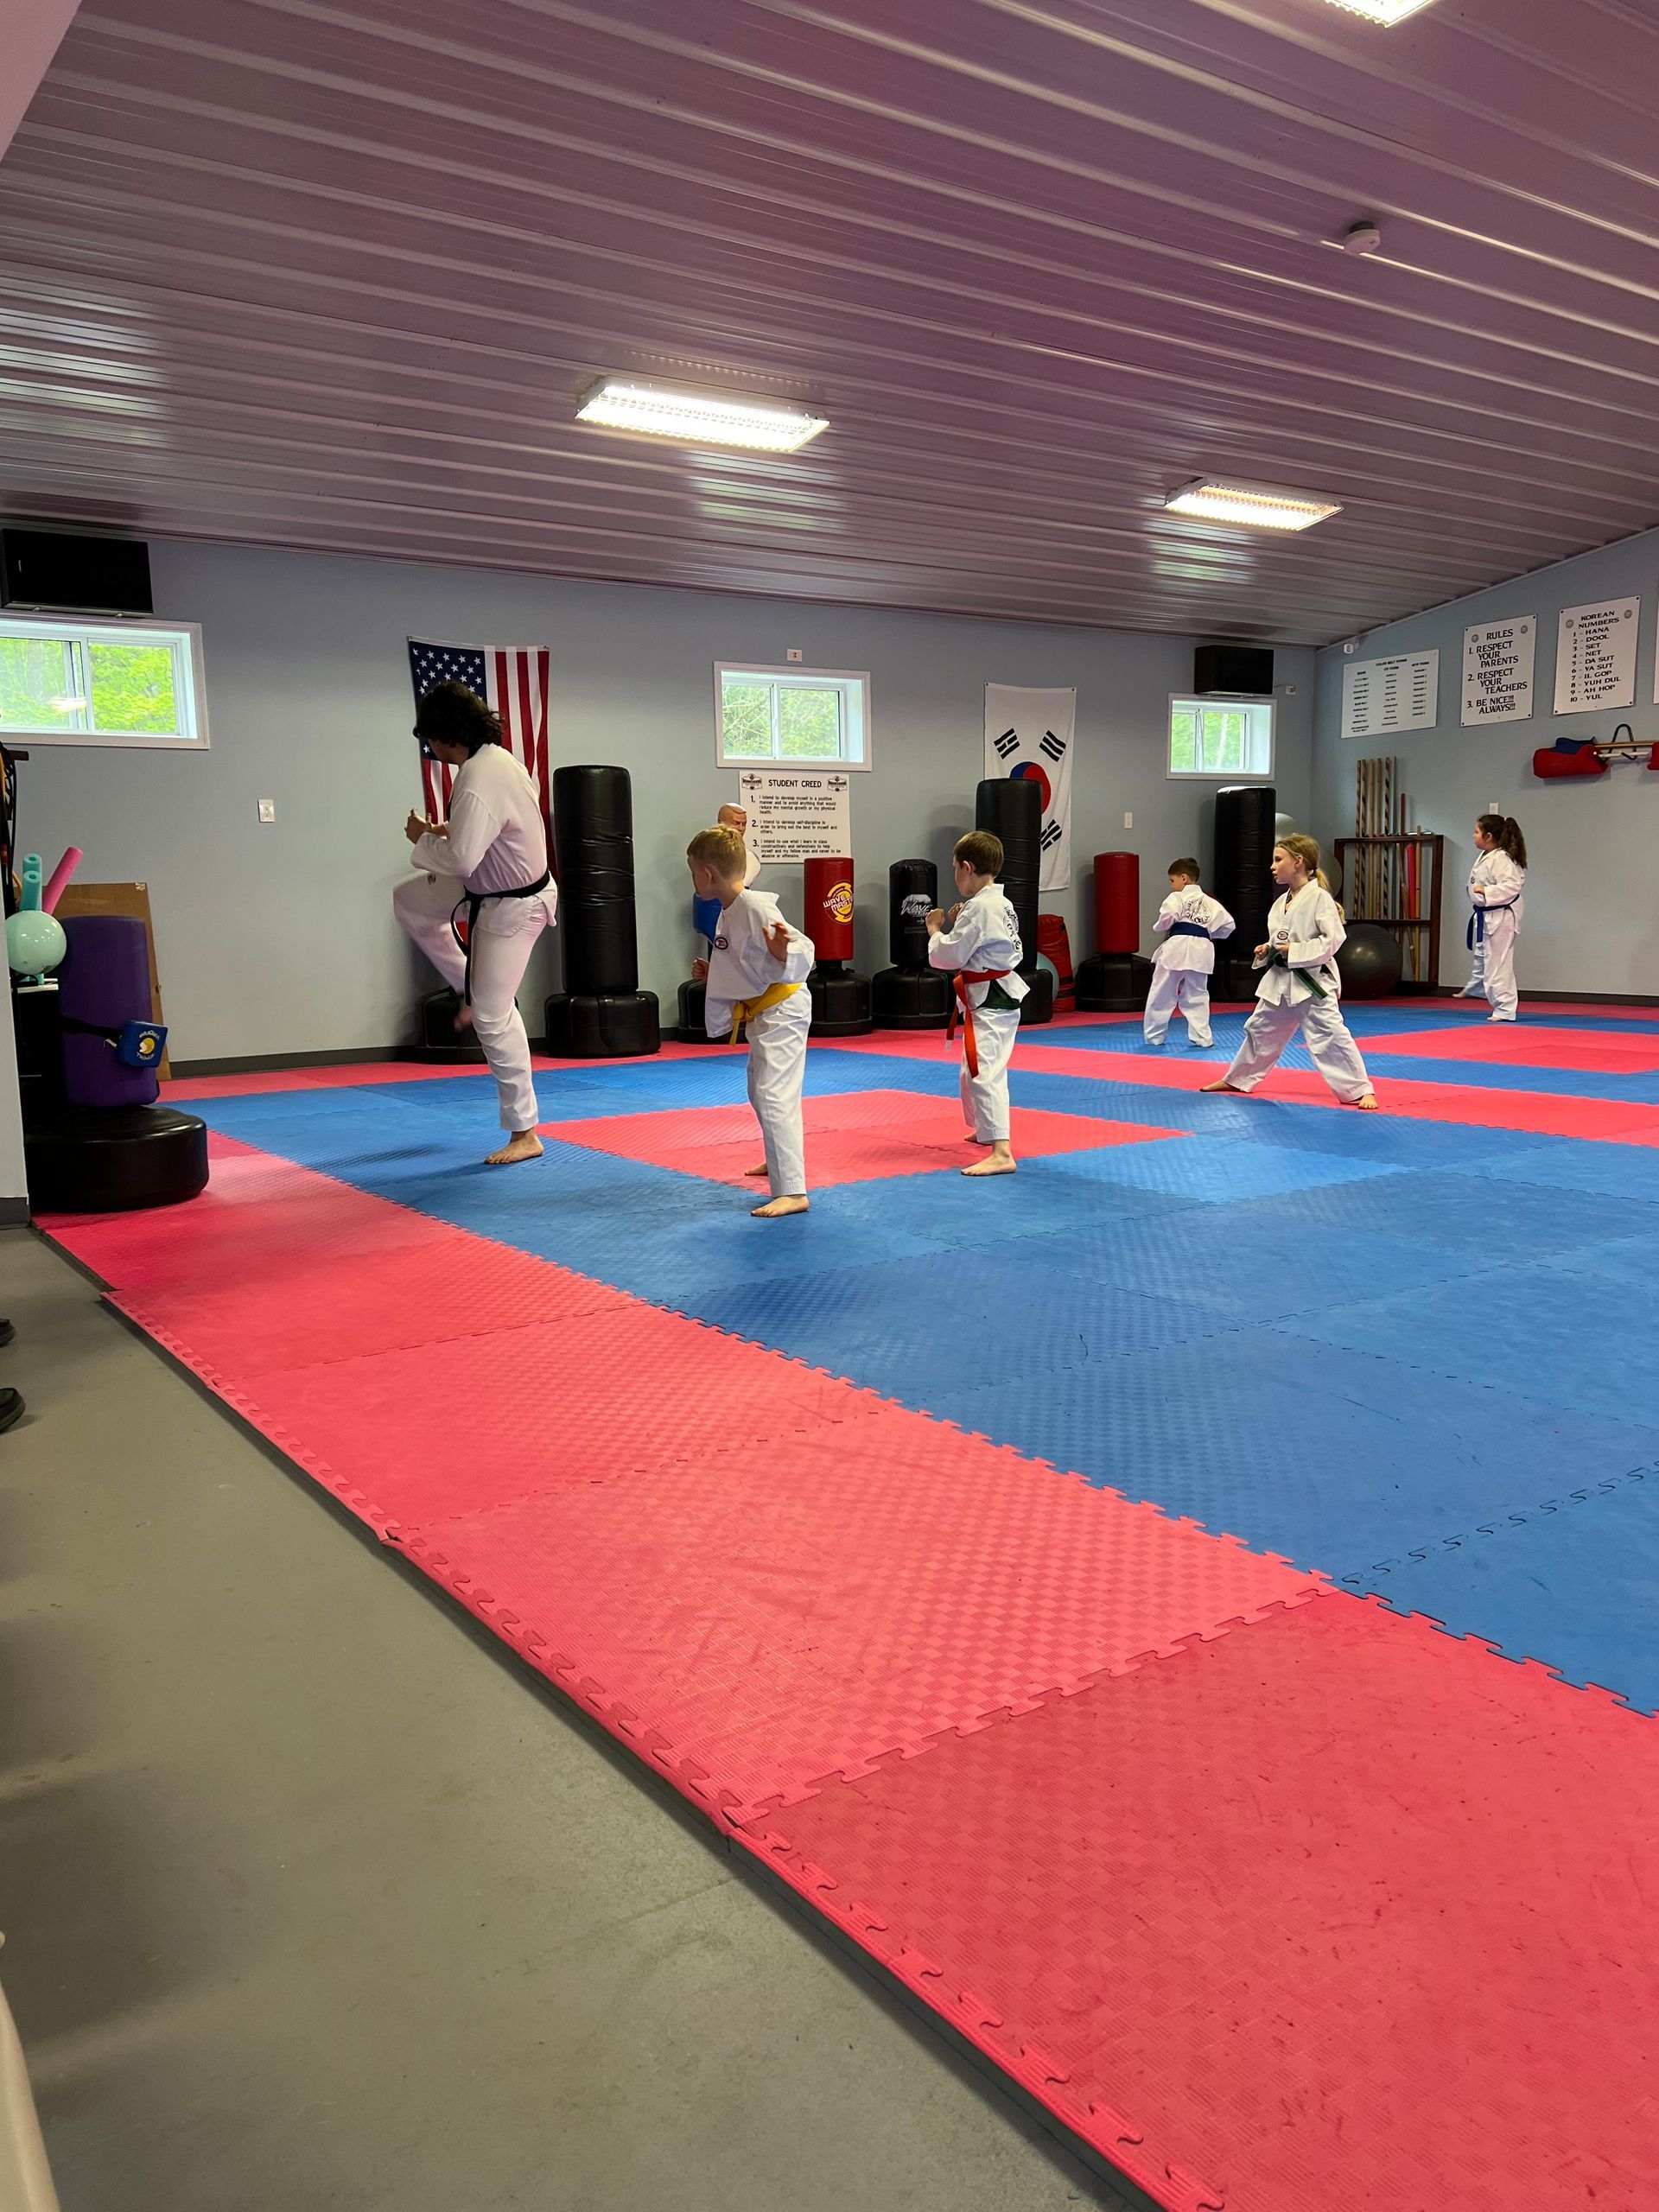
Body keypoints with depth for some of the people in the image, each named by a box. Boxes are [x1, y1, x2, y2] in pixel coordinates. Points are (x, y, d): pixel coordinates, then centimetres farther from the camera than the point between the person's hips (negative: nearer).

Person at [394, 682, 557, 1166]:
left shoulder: (477, 783, -30)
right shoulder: (496, 757, 1)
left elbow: (460, 859, -31)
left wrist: (422, 839, -12)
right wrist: (449, 831, 6)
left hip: (510, 909, -10)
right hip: (492, 887, 10)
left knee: (493, 1018, -4)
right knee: (409, 901, 22)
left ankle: (525, 1134, 6)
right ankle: (471, 990, 26)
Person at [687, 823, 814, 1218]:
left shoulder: (757, 908, -22)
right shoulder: (727, 914, 8)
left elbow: (801, 955, -26)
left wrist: (781, 951, -45)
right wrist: (712, 974, 17)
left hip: (781, 1011, -11)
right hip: (762, 1014, 11)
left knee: (774, 1096, -17)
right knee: (760, 1093, 25)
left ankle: (792, 1192, -18)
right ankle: (780, 1161, 48)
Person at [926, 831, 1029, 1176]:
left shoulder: (978, 907, -19)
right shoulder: (1001, 904, 12)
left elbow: (949, 956, -18)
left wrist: (935, 929, -1)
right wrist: (958, 924, 9)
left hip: (989, 1000, -11)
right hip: (1001, 994, 11)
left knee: (984, 1071, -17)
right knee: (973, 1069, 25)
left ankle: (1002, 1153, -25)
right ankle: (986, 1130, 44)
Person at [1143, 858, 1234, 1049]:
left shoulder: (1177, 898, -1)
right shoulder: (1210, 902, 16)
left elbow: (1165, 919, -16)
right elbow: (1228, 924, 14)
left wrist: (1160, 928, 5)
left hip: (1177, 947, -5)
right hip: (1201, 951, 5)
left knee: (1161, 994, 7)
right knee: (1197, 996, 14)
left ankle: (1154, 1035, 14)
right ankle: (1202, 1037, 8)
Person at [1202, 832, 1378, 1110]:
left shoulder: (1319, 897, -13)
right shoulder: (1281, 902, 11)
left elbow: (1333, 939, -19)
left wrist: (1295, 951, -20)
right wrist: (1267, 951, 2)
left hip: (1312, 981, -8)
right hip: (1280, 980, 8)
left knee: (1330, 1035, -14)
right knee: (1260, 1030, 20)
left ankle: (1361, 1091, -6)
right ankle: (1236, 1079, 37)